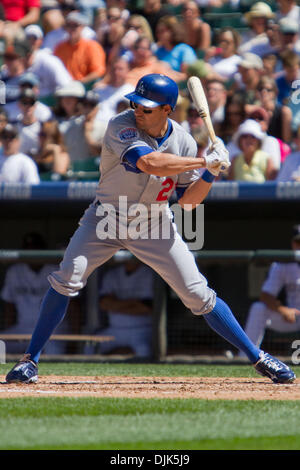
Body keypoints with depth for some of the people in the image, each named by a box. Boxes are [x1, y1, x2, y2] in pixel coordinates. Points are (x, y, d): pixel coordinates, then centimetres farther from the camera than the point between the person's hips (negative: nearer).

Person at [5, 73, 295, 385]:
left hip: (153, 226, 2)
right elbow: (149, 162, -40)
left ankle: (258, 358, 8)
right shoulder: (121, 126, -22)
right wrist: (204, 161, -35)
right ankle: (30, 360, -9)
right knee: (67, 278, -20)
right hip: (106, 219, -2)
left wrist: (210, 174, -23)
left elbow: (188, 201, -6)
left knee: (198, 295, -3)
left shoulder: (183, 142, -10)